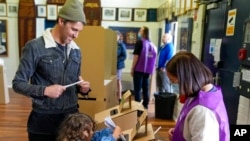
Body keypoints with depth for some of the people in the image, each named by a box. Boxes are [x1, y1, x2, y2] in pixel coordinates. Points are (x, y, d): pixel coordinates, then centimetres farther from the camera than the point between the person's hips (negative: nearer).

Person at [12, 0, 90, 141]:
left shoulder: (76, 51, 7)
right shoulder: (35, 47, -11)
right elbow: (18, 83, -9)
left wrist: (81, 87, -6)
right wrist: (44, 90, -23)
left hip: (71, 116, 5)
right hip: (44, 119, -5)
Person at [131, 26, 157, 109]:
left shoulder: (140, 42, -7)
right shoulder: (152, 44, 10)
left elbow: (136, 56, -11)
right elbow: (154, 58, 11)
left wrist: (132, 68, -5)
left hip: (139, 69, -6)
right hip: (148, 70, 6)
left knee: (137, 89, 1)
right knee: (146, 88, 13)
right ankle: (145, 105, 19)